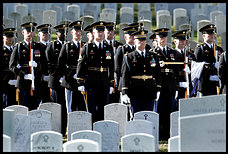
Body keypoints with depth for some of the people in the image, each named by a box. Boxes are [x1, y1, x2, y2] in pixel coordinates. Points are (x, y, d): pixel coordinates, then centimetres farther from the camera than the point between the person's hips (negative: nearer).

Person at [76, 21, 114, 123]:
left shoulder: (109, 48, 13)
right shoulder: (87, 48, 2)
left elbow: (112, 68, 14)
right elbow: (80, 66, -1)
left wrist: (111, 84, 9)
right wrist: (81, 84, -7)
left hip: (104, 85, 3)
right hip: (91, 85, -3)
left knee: (103, 110, 4)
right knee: (91, 111, -2)